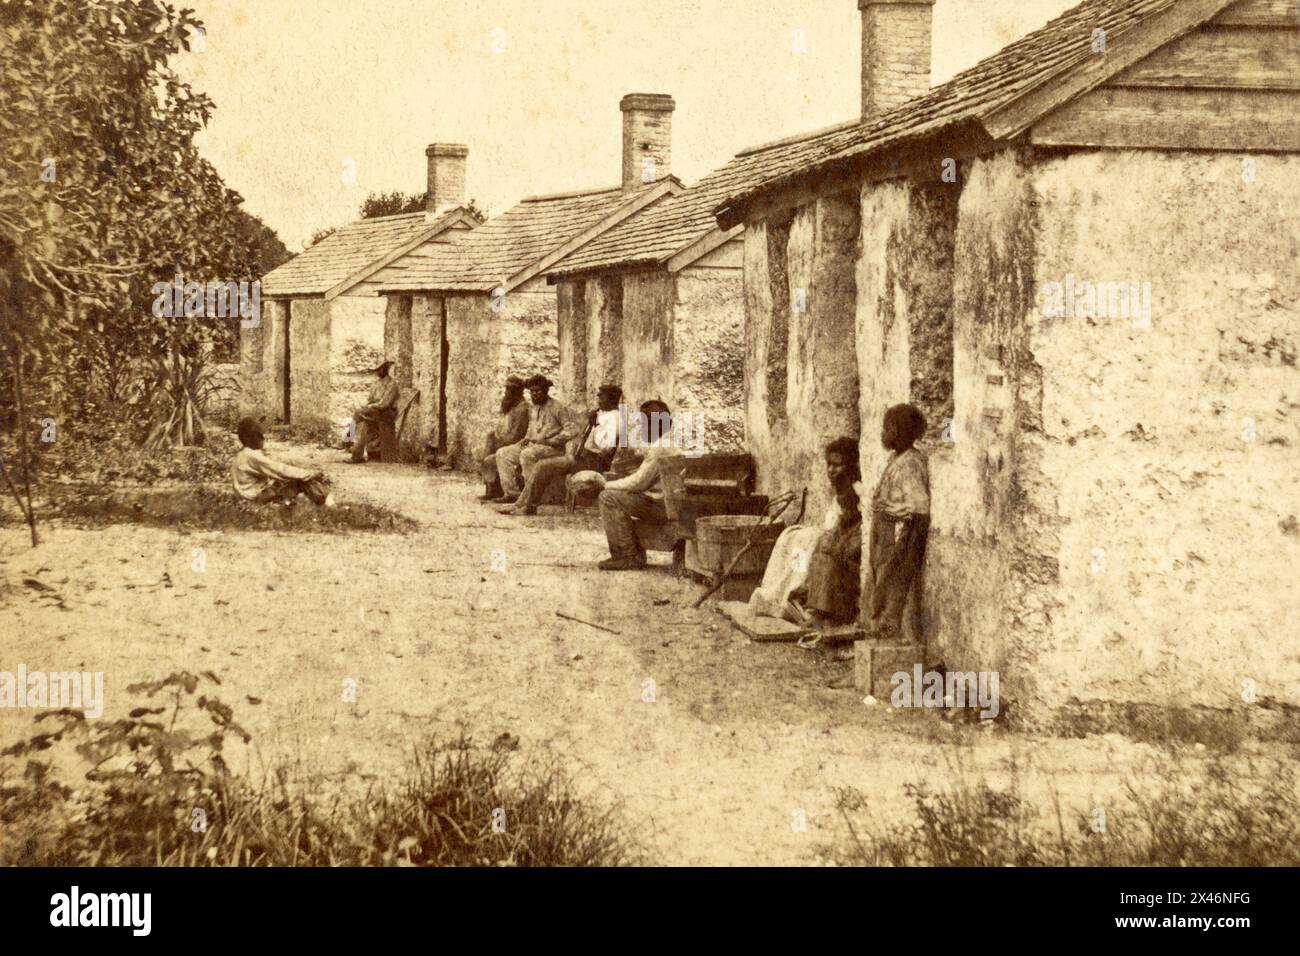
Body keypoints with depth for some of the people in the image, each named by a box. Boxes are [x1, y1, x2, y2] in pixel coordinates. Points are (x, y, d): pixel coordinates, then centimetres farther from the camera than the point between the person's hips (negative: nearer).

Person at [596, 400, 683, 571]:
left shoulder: (660, 447, -17)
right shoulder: (666, 443, 17)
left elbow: (638, 482, -18)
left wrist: (609, 485, -5)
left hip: (663, 505, -11)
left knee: (608, 497, -14)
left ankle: (628, 558, -13)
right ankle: (636, 554, 14)